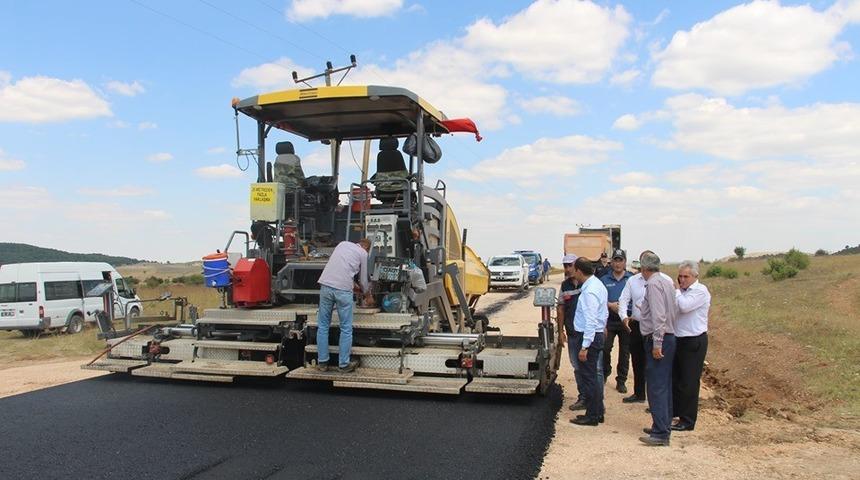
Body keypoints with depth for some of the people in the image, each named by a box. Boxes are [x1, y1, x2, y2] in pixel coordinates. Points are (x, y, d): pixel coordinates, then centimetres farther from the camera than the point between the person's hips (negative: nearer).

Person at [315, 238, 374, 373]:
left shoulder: (342, 244, 24)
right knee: (346, 329, 7)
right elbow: (364, 280, 17)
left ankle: (322, 362, 19)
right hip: (343, 289, -4)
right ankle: (344, 365, 13)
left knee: (323, 326, 13)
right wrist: (368, 296, 35)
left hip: (325, 285, 4)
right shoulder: (363, 253, 12)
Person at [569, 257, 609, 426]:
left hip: (587, 336, -10)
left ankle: (592, 416, 9)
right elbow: (605, 313, 18)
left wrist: (584, 347, -24)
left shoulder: (589, 291, -21)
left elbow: (590, 321, -25)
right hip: (597, 334, 10)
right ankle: (598, 412, 28)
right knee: (592, 376, 18)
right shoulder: (598, 284, 10)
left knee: (588, 377, 0)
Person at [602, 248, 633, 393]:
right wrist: (610, 305, -13)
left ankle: (621, 381, 19)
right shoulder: (604, 280, 5)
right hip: (609, 320, 0)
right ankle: (605, 372, 21)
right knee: (605, 348, -4)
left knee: (625, 352, 7)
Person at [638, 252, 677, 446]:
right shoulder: (668, 282, 13)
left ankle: (660, 433, -9)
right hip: (669, 337, 10)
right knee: (665, 385, 15)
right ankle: (664, 426, 24)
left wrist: (657, 343, -23)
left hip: (657, 340, -10)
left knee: (656, 387, -9)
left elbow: (658, 315, -22)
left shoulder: (653, 284, -15)